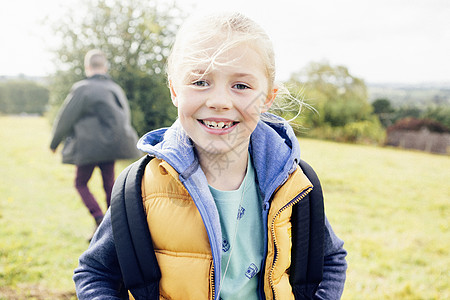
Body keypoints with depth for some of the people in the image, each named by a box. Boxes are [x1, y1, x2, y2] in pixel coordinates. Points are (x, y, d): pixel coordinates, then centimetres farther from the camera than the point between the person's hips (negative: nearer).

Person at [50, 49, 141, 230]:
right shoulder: (116, 89, 8)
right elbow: (124, 117, 16)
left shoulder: (83, 89, -10)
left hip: (89, 146, -5)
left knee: (81, 183, 10)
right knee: (109, 184, 13)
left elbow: (66, 117, -6)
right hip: (111, 144, 5)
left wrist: (54, 142, 7)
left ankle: (100, 219, -6)